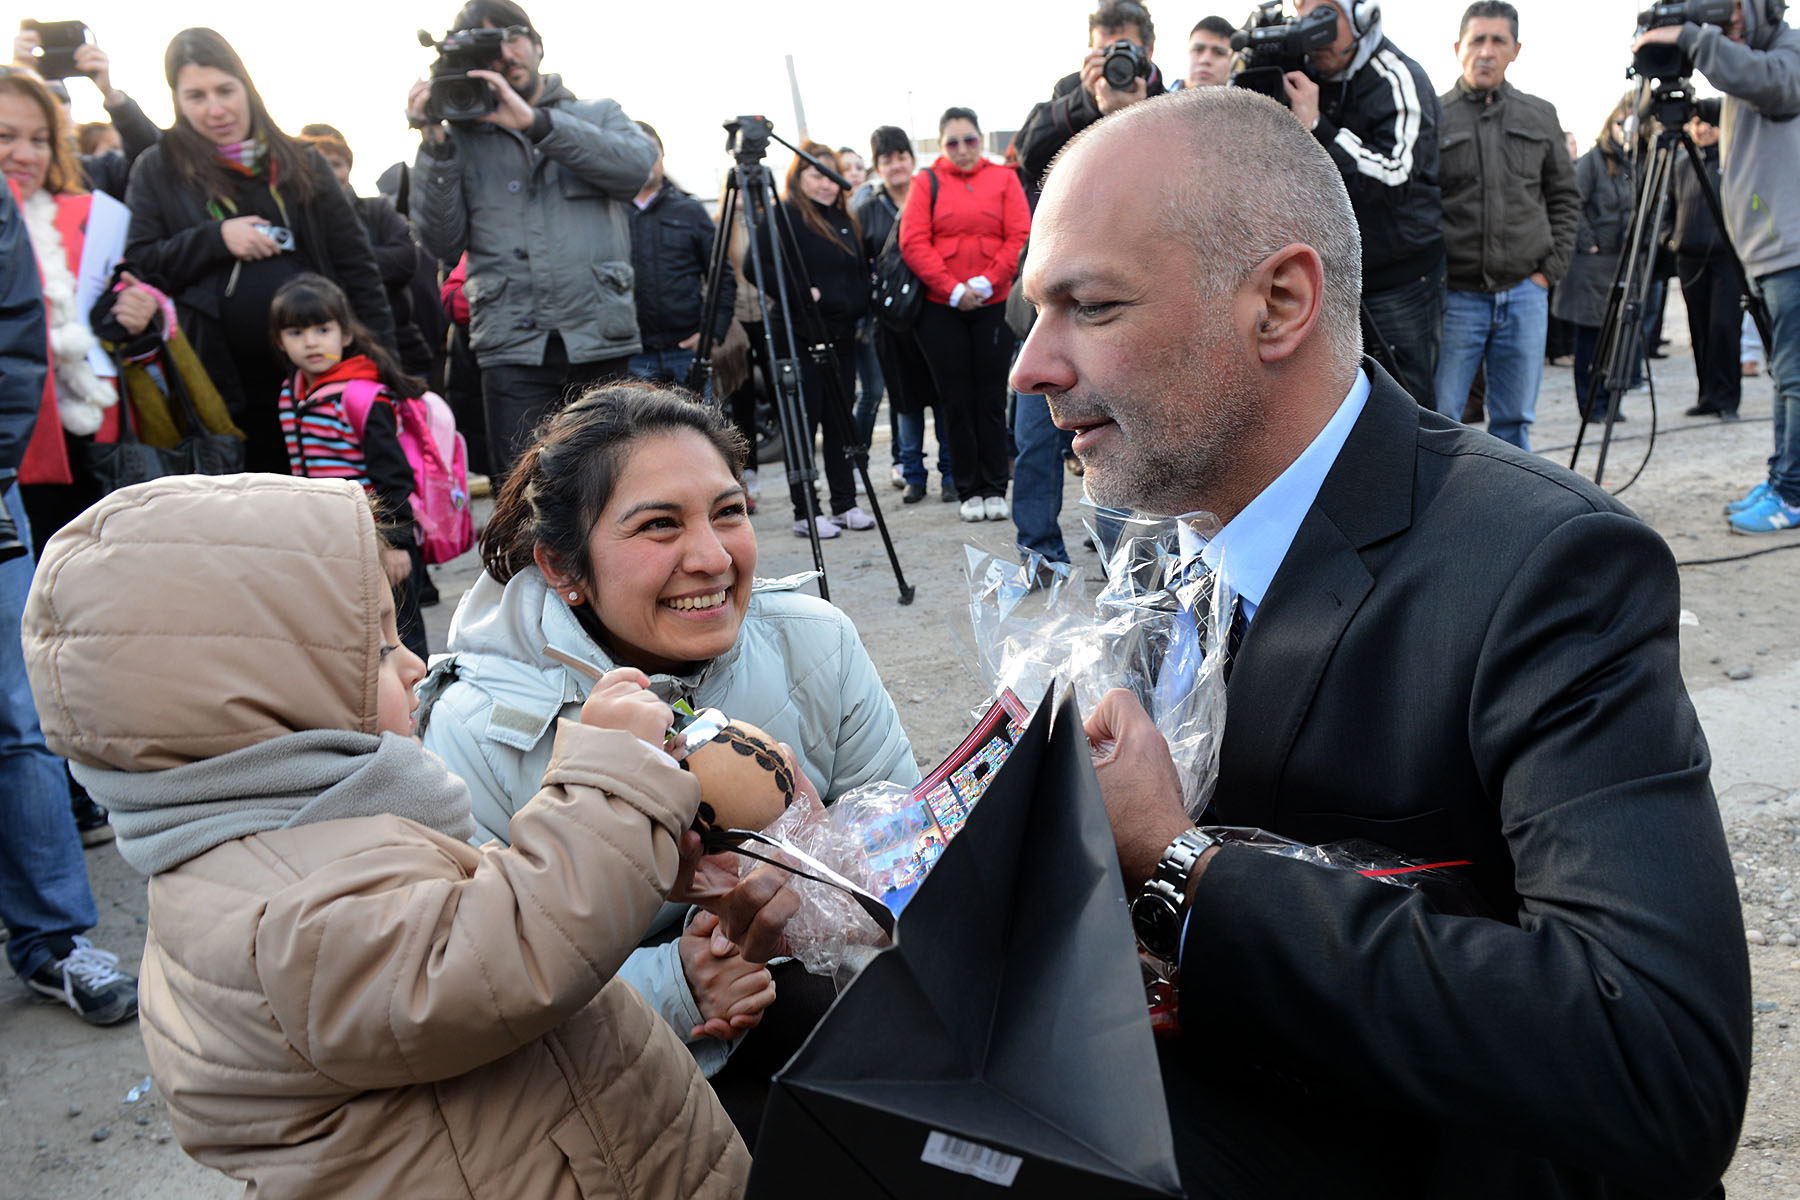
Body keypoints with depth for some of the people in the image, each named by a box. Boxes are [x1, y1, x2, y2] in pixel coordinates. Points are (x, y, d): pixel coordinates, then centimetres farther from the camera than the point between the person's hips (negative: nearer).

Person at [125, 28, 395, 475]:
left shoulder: (300, 163, 10)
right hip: (228, 385, -1)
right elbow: (137, 266, -1)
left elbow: (355, 263, 8)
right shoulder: (158, 170, 6)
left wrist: (381, 356, 0)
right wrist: (215, 238, -12)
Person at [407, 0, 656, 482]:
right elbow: (443, 243, 4)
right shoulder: (462, 140, 14)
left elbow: (637, 164, -7)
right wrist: (434, 147, -5)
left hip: (600, 340, 1)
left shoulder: (599, 116, 17)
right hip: (513, 351, 0)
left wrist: (535, 122, -10)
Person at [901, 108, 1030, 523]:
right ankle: (969, 491, 12)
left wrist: (987, 282, -11)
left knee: (992, 398, 2)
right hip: (941, 308, 0)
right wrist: (953, 289, -12)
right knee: (956, 400, 3)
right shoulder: (926, 183, 5)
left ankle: (995, 489, 11)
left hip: (994, 304, 0)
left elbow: (1020, 237, 0)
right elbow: (913, 243, -3)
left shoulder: (1003, 178, 7)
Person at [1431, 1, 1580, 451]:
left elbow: (1565, 197, 17)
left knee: (1515, 421, 8)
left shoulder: (1540, 116, 12)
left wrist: (1551, 267, 6)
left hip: (1525, 292, 3)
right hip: (1456, 294, -3)